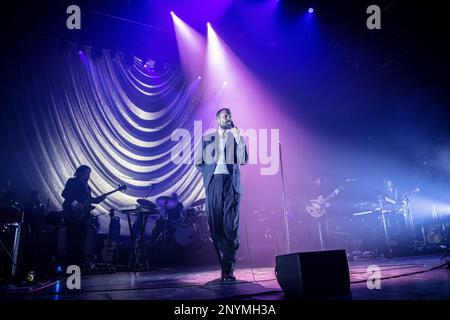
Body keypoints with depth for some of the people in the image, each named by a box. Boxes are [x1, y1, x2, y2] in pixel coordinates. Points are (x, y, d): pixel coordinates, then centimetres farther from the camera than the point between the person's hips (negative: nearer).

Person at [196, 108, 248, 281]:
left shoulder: (236, 137, 13)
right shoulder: (207, 138, 15)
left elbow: (243, 160, -1)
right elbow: (199, 162, 16)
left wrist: (239, 140, -9)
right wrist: (209, 173, 4)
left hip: (231, 182, -1)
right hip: (213, 183, 1)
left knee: (231, 226, -9)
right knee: (215, 225, 0)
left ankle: (228, 269, -6)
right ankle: (225, 264, 11)